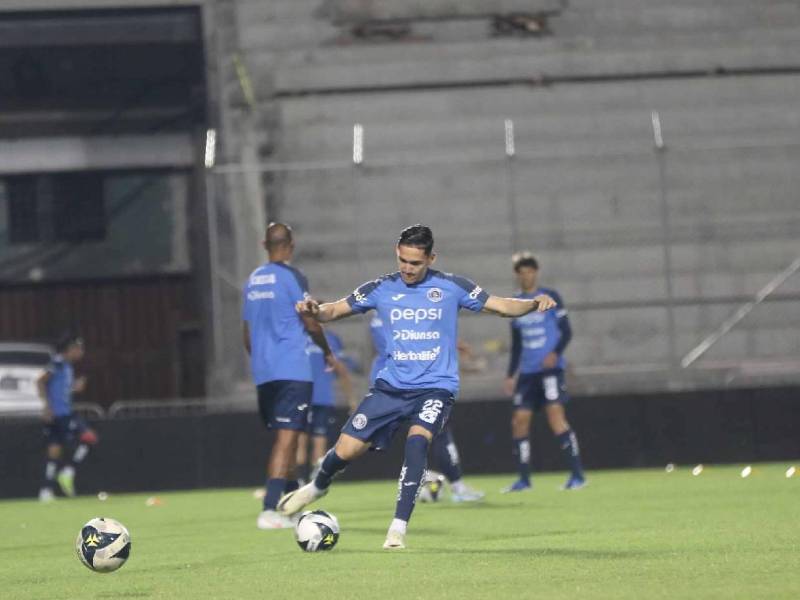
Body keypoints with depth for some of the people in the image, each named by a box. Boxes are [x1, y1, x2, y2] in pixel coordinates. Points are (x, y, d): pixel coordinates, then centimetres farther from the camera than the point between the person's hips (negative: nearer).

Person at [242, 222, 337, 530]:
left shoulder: (253, 280, 13)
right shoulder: (291, 277, -8)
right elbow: (311, 324, -6)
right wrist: (327, 352, 10)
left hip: (262, 373, 7)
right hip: (292, 370, -7)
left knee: (283, 438, 17)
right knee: (286, 438, -10)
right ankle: (269, 511, -20)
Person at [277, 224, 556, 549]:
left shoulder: (451, 287, 0)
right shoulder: (381, 289, 3)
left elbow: (501, 305, 3)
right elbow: (334, 310, 7)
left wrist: (534, 303, -16)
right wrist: (313, 311, -16)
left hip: (436, 386, -2)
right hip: (391, 385, 2)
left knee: (417, 439, -30)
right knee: (346, 449, -4)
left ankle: (399, 527, -24)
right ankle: (317, 486, 33)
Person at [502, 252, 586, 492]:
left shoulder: (550, 297, -1)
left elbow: (566, 331, -3)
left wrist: (556, 353, -20)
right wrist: (510, 375, 17)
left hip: (550, 367, -6)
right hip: (527, 371, 6)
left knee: (555, 414, -16)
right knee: (519, 421, 0)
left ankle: (577, 475, -14)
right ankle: (524, 479, 9)